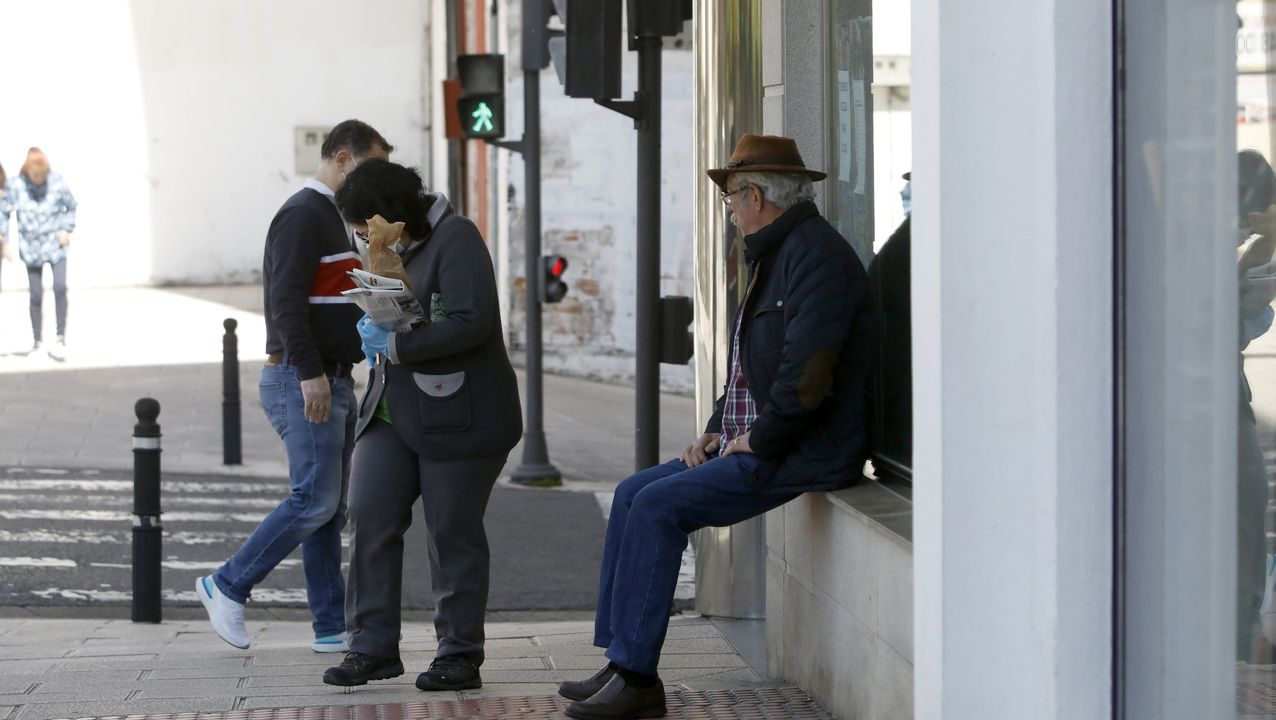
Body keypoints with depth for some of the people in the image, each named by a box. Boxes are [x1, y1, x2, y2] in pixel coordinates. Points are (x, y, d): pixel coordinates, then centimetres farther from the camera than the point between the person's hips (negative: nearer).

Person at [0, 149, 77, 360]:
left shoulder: (57, 182, -10)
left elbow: (71, 206, 8)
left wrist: (66, 229, -3)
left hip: (55, 245, 0)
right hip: (31, 247, 1)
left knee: (60, 287, -17)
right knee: (36, 295, 4)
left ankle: (61, 338, -7)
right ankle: (37, 342, 17)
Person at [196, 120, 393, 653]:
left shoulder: (332, 218, 21)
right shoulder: (303, 215, -12)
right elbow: (285, 299, -21)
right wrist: (309, 372, -25)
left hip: (333, 382, 10)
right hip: (306, 381, -10)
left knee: (328, 508, 8)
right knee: (315, 500, -12)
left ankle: (332, 628, 9)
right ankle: (227, 587, -1)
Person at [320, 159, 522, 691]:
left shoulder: (455, 240, -13)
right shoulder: (395, 249, 13)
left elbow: (471, 323, -24)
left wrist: (394, 345, -22)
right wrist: (373, 325, 3)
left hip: (456, 417, -8)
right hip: (392, 416, 8)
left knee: (453, 534, 1)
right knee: (370, 518, -2)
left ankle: (460, 656, 12)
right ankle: (373, 647, 4)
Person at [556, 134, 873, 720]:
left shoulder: (816, 255, -16)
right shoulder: (775, 254, 19)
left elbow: (806, 376, -26)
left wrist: (757, 441, -15)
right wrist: (719, 430, 13)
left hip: (803, 452, -11)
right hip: (756, 442, 11)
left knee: (659, 506, -18)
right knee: (633, 493, 6)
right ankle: (620, 661, 4)